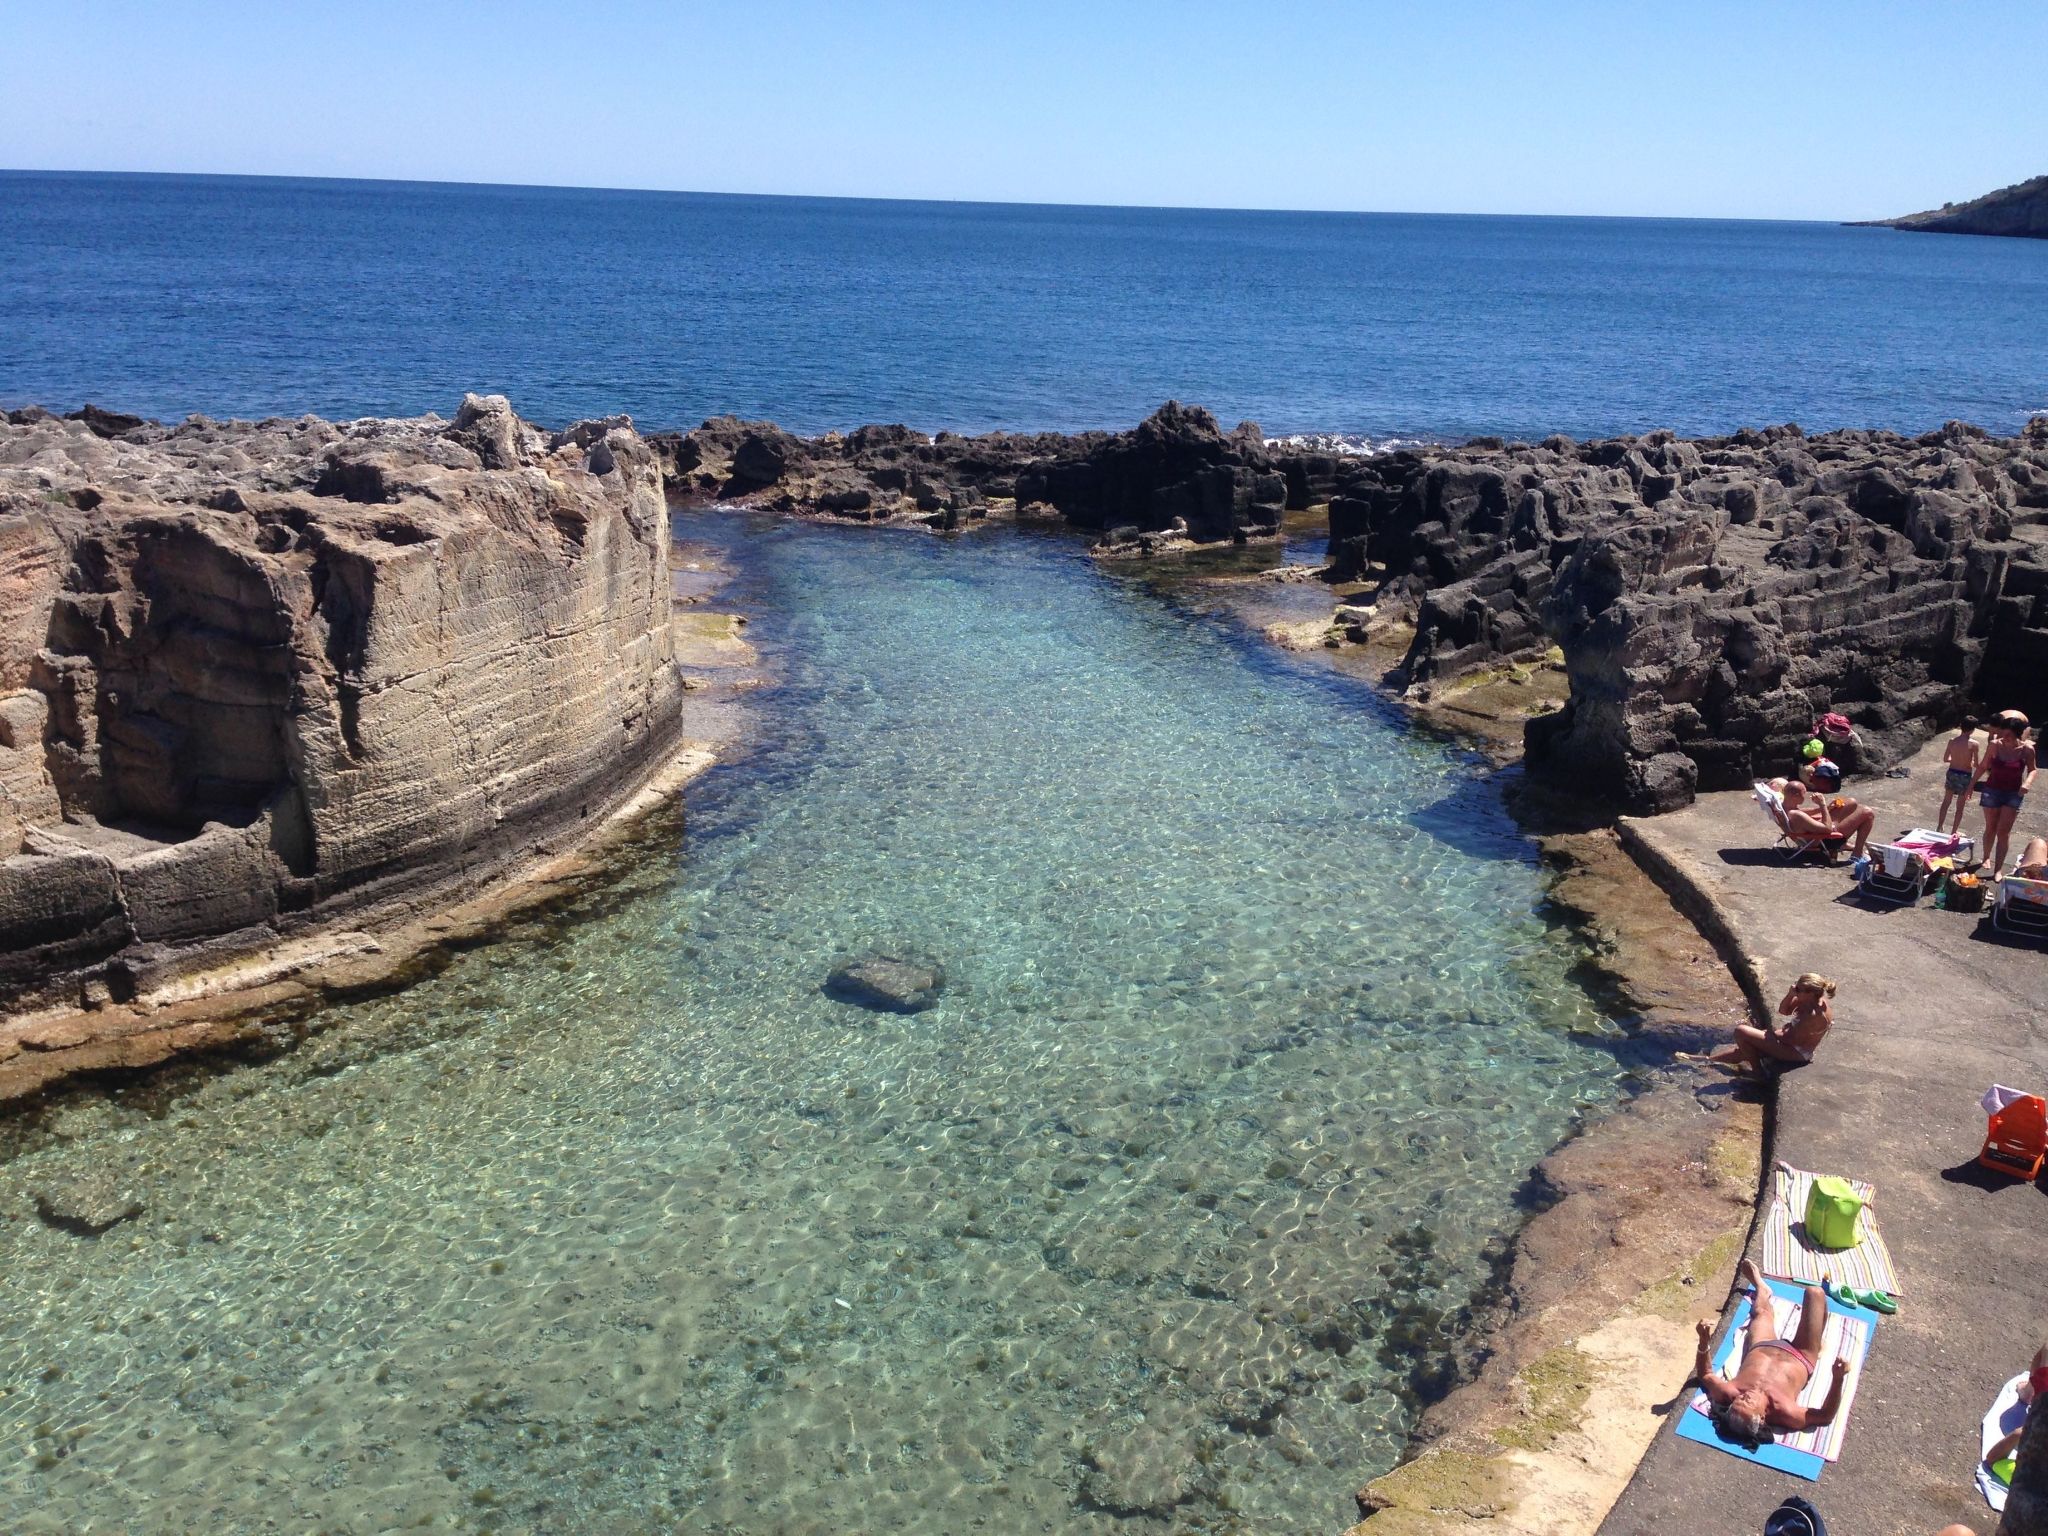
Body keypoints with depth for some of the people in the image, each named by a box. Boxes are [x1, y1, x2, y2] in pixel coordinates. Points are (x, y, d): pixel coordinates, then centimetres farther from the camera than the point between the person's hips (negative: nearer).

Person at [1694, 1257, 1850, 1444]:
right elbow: (1827, 1415, -32)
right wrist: (1838, 1379, -48)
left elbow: (1704, 1374, -19)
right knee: (1815, 1293, 4)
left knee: (1761, 1312, 29)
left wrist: (1704, 1341, -35)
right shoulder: (1783, 1411, -45)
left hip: (1761, 1348, 1)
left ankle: (1761, 1288, 68)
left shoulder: (1727, 1393, -39)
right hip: (1799, 1359, -1)